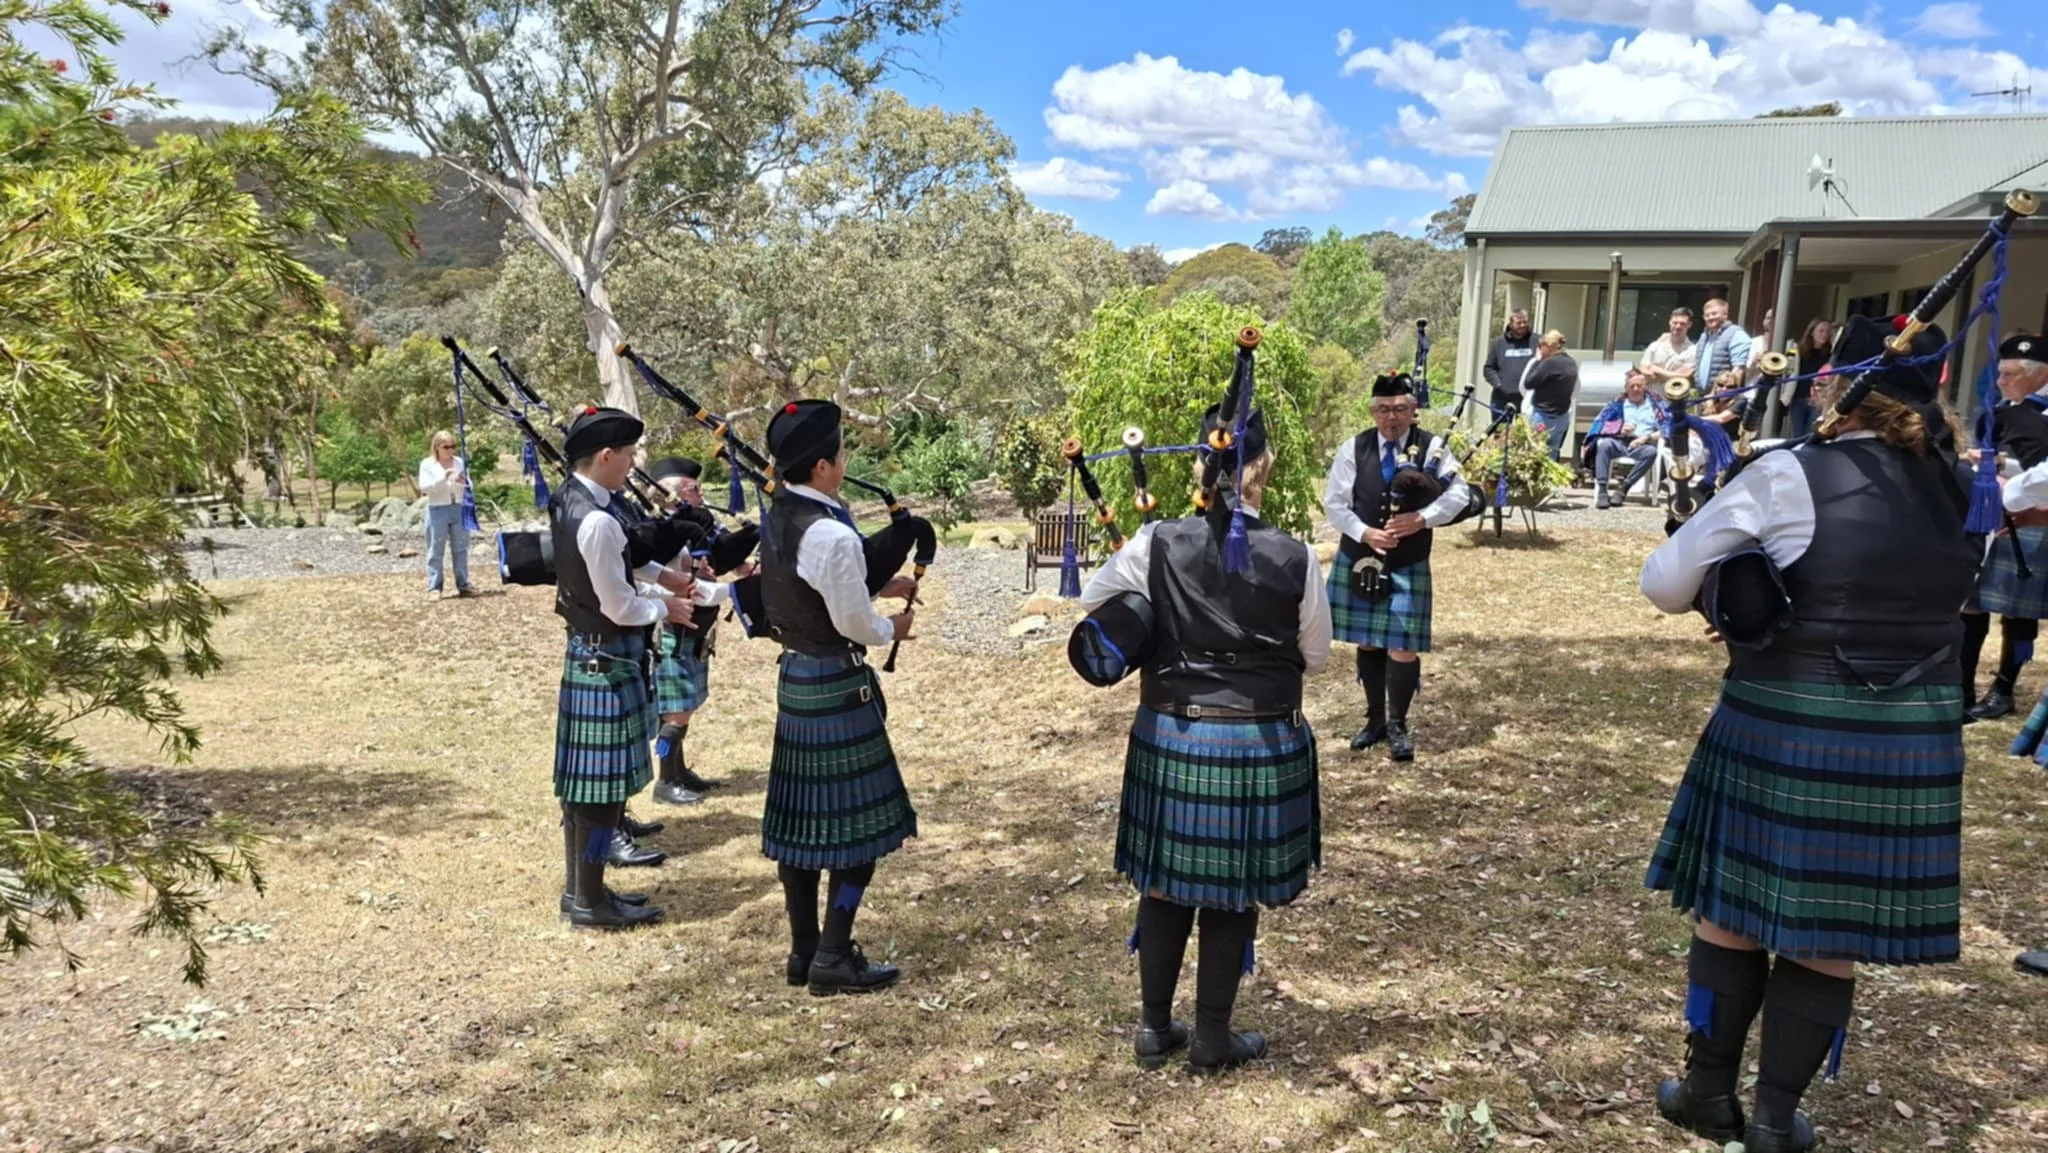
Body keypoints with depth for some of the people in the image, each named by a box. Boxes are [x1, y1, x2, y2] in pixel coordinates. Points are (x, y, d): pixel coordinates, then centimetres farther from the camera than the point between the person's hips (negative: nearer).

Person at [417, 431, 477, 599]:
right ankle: (434, 588, 1)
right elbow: (424, 488, -10)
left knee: (461, 549, 7)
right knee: (436, 550, -1)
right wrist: (443, 478, -21)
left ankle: (463, 585, 12)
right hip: (437, 510, -3)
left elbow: (469, 487, 10)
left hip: (459, 509, 4)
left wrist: (464, 483, -13)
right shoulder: (427, 464, 0)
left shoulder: (460, 462, 9)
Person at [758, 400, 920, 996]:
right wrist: (894, 628, 3)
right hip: (837, 686, -9)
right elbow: (856, 625, -16)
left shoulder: (777, 522, 5)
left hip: (794, 678, 9)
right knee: (859, 823, 2)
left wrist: (875, 588, 13)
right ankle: (833, 957, 7)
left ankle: (803, 949, 24)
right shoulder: (832, 535, -22)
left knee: (800, 820, 13)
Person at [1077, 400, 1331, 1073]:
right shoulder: (1295, 558, -12)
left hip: (1172, 740, 1)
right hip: (1259, 746, -1)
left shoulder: (1158, 544, -10)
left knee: (1165, 883, 16)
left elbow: (1091, 599, 5)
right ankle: (1213, 1039, 25)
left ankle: (1155, 1028, 28)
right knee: (1233, 894, 12)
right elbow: (1316, 658, 0)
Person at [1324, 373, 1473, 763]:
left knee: (1403, 648, -3)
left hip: (1408, 566, -1)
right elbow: (1334, 503, -3)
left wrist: (1422, 518, -22)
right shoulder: (1353, 448, -4)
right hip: (1358, 562, 2)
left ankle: (1398, 724, 17)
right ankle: (1375, 718, 29)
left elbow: (1459, 493, -8)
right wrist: (1364, 533, -17)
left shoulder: (1431, 447, -5)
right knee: (1368, 644, 12)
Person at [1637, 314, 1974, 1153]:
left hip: (1782, 733, -4)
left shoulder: (1788, 477, -12)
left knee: (1733, 911, 13)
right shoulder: (1961, 491, 4)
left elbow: (1664, 582, -8)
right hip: (1912, 744, 4)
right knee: (1830, 936, 13)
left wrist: (1732, 591, 11)